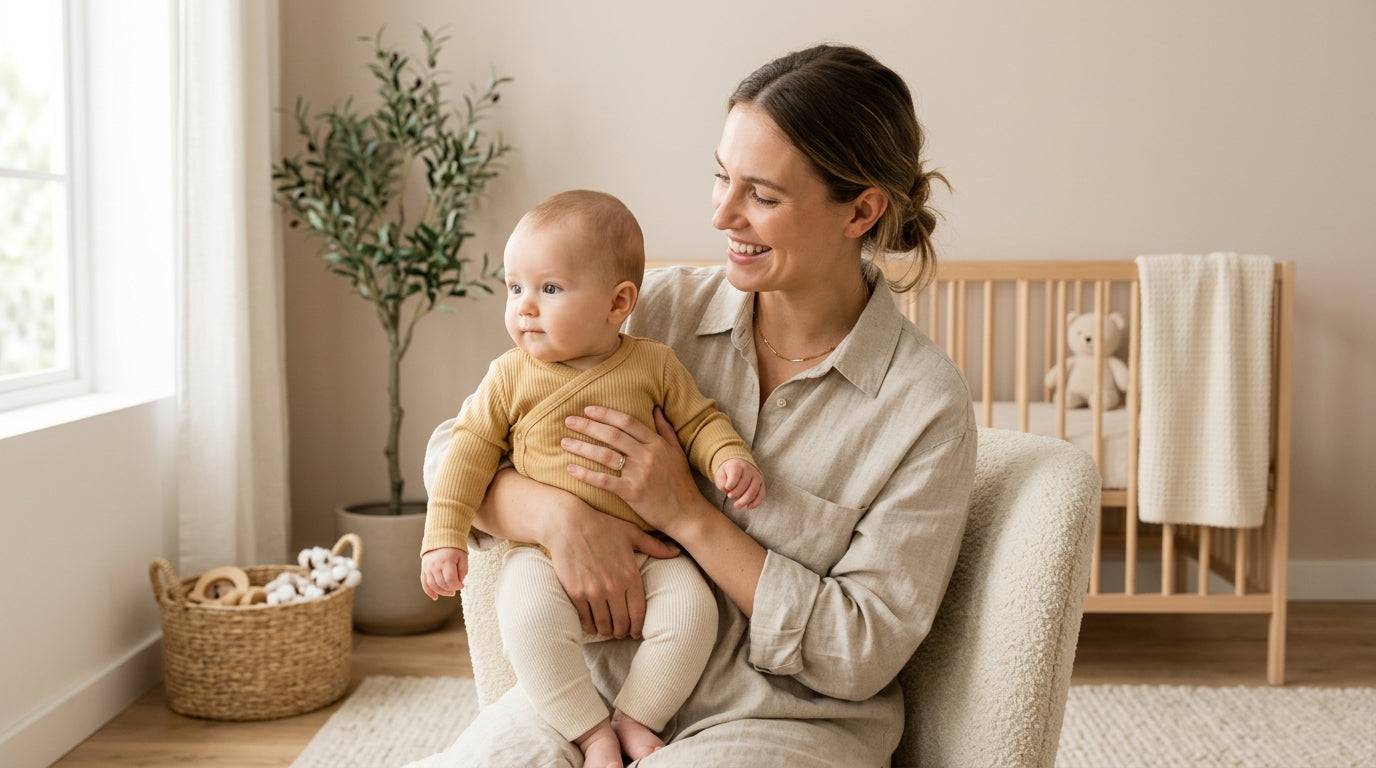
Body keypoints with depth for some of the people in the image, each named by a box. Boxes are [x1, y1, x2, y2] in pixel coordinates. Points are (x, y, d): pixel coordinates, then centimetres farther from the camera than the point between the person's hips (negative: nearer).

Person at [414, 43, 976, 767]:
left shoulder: (926, 402, -11)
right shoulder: (664, 307, -2)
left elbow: (863, 654, -11)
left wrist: (686, 513, -16)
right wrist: (558, 513, -20)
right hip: (607, 674, 3)